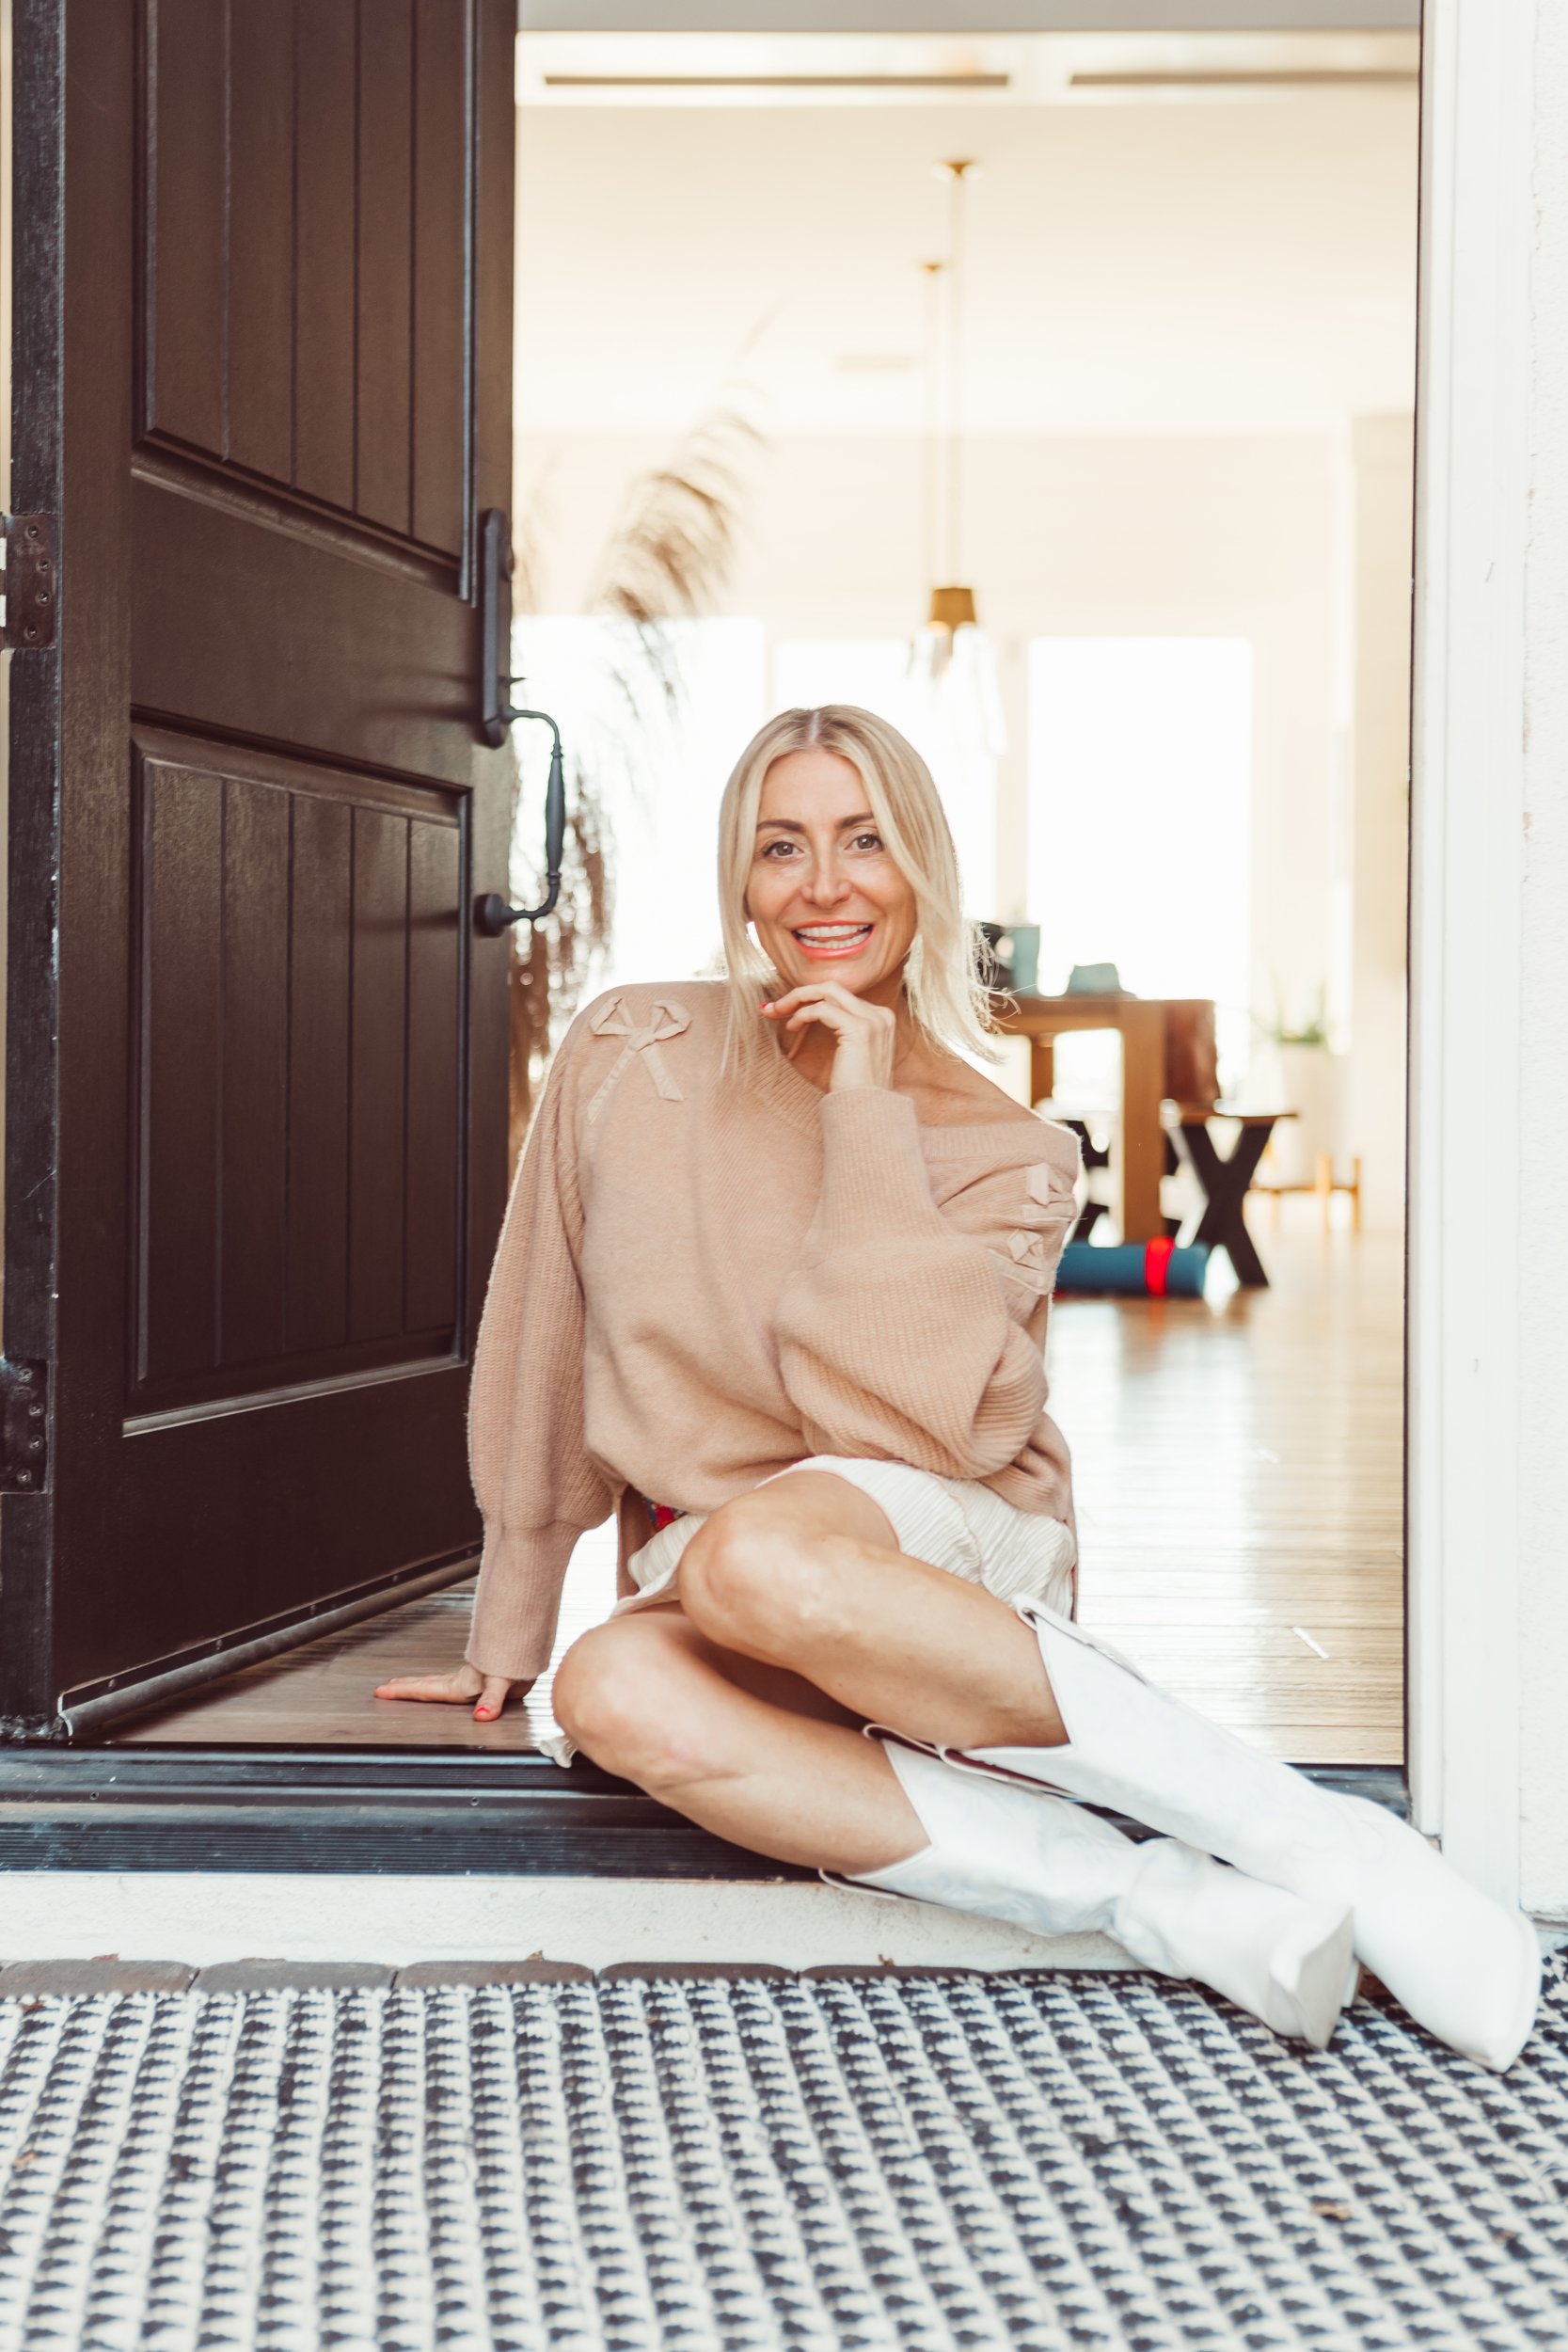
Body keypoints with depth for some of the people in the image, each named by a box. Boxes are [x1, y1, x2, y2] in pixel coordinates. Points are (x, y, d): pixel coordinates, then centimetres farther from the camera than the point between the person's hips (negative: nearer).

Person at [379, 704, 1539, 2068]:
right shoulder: (631, 1060, 3)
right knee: (615, 1692, -35)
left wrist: (864, 1112, -15)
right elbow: (546, 1351, 9)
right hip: (704, 1588, 3)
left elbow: (925, 1417, -19)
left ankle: (1315, 1839, -30)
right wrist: (510, 1641, 12)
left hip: (946, 1550, -2)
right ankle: (1169, 1908, -35)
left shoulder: (1003, 1152, -2)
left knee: (757, 1557, -39)